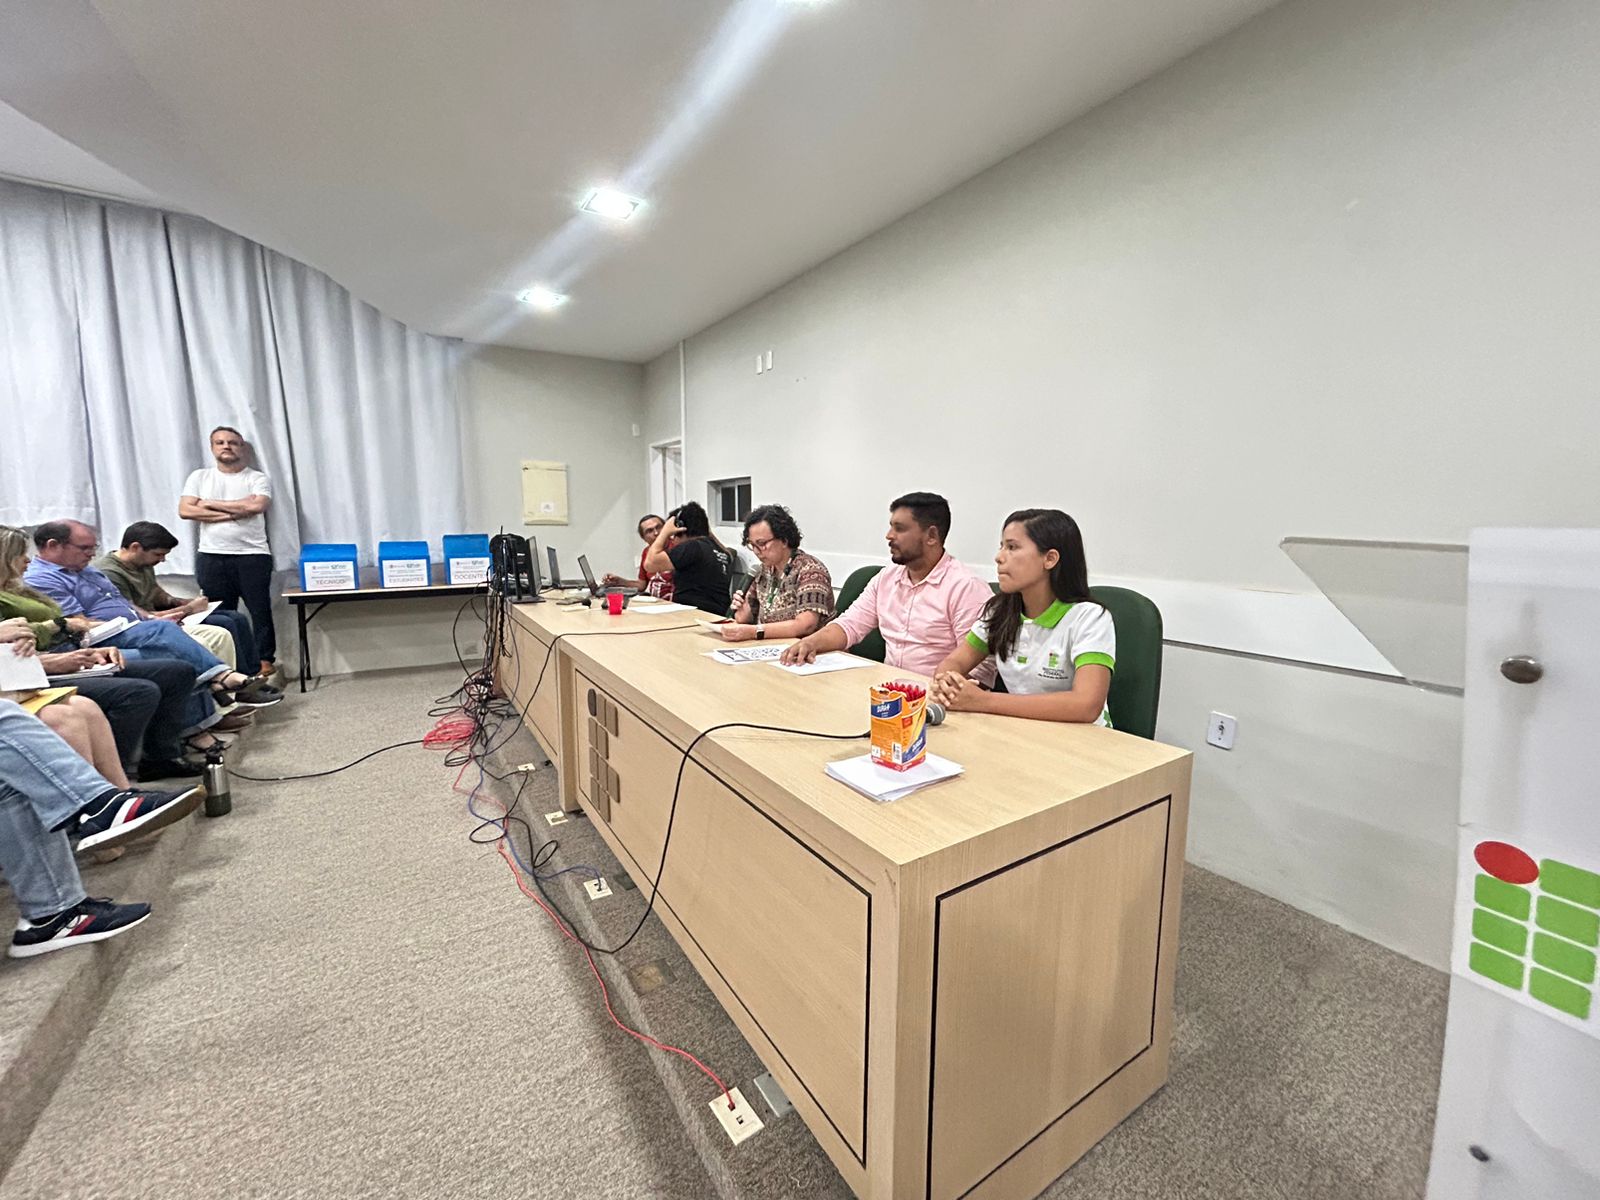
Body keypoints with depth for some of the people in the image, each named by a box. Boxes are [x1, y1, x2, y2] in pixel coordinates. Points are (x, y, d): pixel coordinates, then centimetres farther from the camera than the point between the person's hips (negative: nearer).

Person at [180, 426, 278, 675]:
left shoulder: (257, 478, 5)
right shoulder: (199, 477, 12)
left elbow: (256, 506, -13)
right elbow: (185, 510, -1)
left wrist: (211, 504, -4)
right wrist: (234, 512, -10)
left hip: (252, 556, -2)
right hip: (211, 558, 3)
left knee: (260, 612, -3)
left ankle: (265, 664, 5)